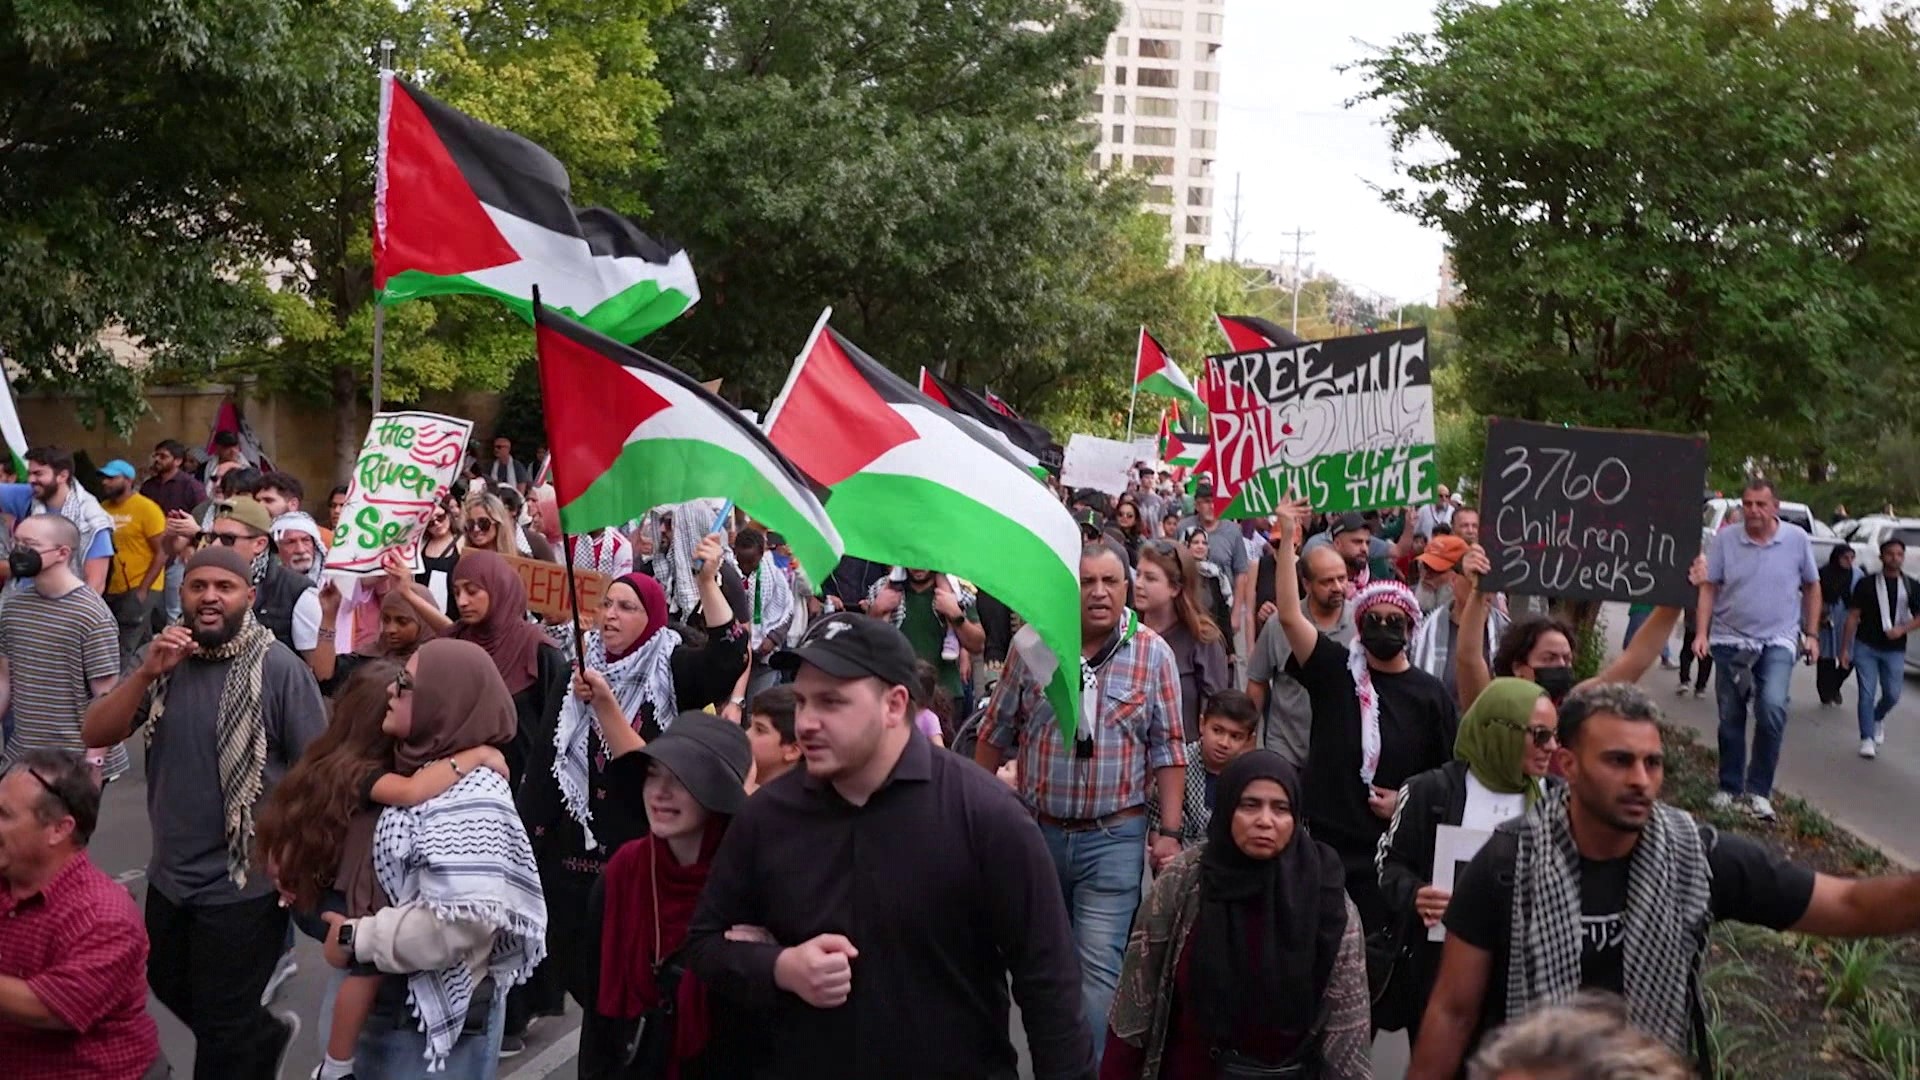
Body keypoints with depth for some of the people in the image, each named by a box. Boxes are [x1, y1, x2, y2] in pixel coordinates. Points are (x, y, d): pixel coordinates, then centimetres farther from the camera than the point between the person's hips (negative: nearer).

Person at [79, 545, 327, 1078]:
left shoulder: (279, 669, -17)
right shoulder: (165, 658, 1)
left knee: (223, 1033, 9)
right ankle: (265, 1036, 49)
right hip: (169, 875, 6)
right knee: (173, 991, 27)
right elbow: (95, 735, -3)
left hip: (244, 885, -6)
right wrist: (147, 673, -18)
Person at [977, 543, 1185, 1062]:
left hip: (1114, 836, -2)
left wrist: (1170, 832, -6)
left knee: (1099, 968, -8)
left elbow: (1168, 750, -3)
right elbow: (996, 735, 6)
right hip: (1037, 829, 3)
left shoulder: (1153, 653, -5)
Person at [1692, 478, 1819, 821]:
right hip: (1730, 640, 1)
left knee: (1772, 707, -22)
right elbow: (1708, 587, -1)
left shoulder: (1797, 539, -2)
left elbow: (1812, 587, 9)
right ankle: (1729, 787, 25)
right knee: (1730, 719, 9)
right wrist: (1702, 633, -8)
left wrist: (1811, 634, 6)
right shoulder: (1725, 539, -4)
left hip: (1777, 641, -1)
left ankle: (1759, 789, -9)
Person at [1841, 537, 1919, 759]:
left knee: (1892, 695, 5)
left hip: (1895, 650, 2)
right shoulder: (1866, 584, -2)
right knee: (1867, 694, -4)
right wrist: (1845, 648, -3)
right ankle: (1867, 739, 3)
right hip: (1866, 647, -2)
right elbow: (1853, 617, -1)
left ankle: (1878, 718, 37)